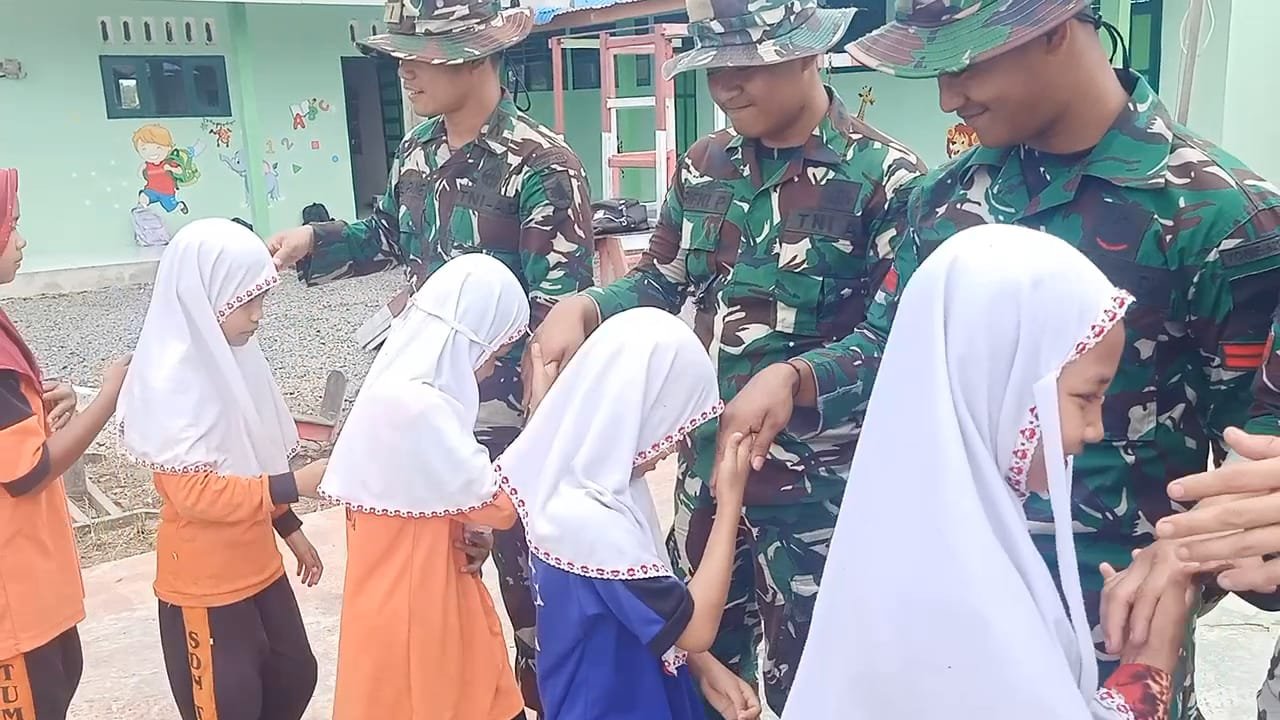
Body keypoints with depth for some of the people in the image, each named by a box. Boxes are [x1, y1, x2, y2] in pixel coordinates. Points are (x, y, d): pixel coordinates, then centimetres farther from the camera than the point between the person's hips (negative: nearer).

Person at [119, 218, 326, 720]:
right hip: (204, 584, -8)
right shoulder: (168, 382, -22)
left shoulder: (232, 357, 3)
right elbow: (195, 492, -26)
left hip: (257, 566, 8)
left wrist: (290, 529, 15)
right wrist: (298, 483, -28)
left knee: (294, 676, 20)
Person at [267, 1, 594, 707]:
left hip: (508, 406, -7)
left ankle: (542, 693, 32)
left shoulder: (541, 164, -17)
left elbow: (557, 307, -19)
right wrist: (314, 240, 6)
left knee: (521, 555, 9)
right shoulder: (417, 150, 5)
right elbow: (389, 235, 21)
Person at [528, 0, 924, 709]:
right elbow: (659, 282, 12)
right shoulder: (705, 165, 5)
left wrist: (792, 378, -30)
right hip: (709, 460, 6)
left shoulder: (883, 177, -12)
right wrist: (581, 308, -8)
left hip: (818, 478, -5)